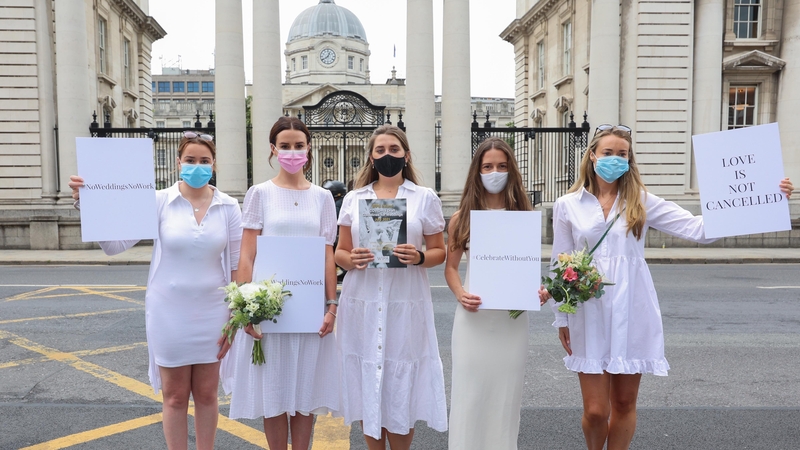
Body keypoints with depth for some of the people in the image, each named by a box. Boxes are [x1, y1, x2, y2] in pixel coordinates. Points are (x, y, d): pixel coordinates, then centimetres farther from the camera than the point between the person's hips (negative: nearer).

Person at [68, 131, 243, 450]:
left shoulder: (228, 207, -2)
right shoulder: (160, 201, -6)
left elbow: (237, 265, 1)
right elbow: (115, 245, -11)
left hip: (211, 314, 1)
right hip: (169, 313, -1)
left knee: (207, 394, 13)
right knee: (175, 395, 11)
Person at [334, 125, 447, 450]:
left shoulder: (425, 198, 4)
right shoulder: (353, 198, 9)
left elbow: (439, 252, 6)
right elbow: (340, 253, 11)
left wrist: (419, 258, -15)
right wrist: (352, 259, -11)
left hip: (406, 303, -2)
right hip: (362, 303, 2)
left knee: (402, 389, 4)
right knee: (367, 386, 8)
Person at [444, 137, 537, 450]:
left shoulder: (523, 215, 5)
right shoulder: (463, 216, 3)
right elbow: (450, 267, 6)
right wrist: (460, 294, -12)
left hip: (513, 317, 1)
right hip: (473, 316, -1)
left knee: (506, 392, 8)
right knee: (470, 391, 4)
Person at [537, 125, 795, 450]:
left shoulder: (641, 201, 3)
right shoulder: (567, 205, 2)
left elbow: (698, 229, -5)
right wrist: (562, 319, 5)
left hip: (633, 314, 1)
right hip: (590, 315, -1)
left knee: (625, 403, 11)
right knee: (595, 410, 1)